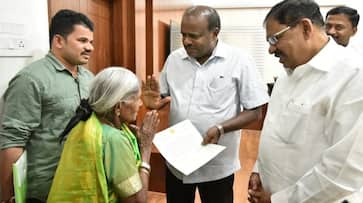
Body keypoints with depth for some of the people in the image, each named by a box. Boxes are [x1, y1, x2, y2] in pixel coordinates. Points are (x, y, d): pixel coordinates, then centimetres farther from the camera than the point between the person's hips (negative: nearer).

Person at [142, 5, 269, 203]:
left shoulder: (240, 61, -11)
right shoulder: (174, 59, 1)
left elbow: (255, 111, -10)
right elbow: (162, 96, 12)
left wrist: (221, 128, -24)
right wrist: (154, 102, -11)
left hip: (217, 165, -3)